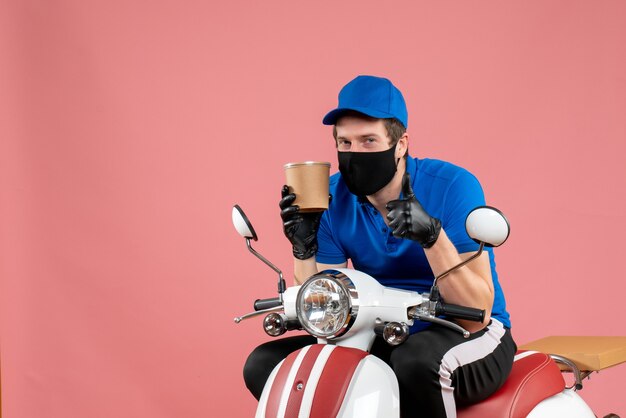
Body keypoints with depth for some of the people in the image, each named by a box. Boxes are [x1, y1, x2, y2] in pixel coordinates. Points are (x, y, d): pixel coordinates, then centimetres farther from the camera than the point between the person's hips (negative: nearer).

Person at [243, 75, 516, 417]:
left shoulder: (452, 186, -17)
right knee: (263, 365, -9)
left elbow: (477, 313, -22)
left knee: (417, 360, -39)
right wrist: (304, 248, -19)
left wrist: (432, 235, -35)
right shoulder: (334, 198, -3)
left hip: (466, 337, -5)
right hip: (385, 339, 5)